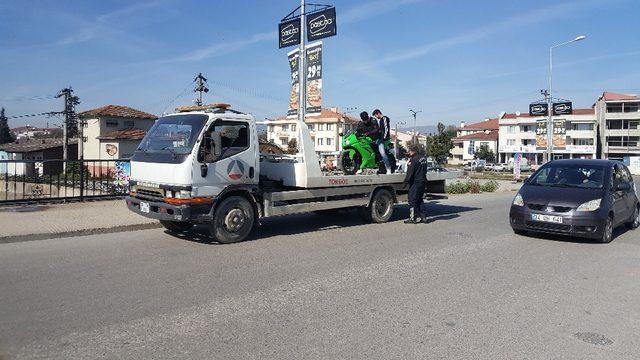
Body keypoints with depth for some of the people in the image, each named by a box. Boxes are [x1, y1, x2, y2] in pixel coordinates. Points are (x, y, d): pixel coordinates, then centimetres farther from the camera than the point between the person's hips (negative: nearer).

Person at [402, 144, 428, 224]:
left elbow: (410, 173, -17)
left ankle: (413, 218, 0)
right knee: (419, 200, 18)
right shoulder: (423, 158, 10)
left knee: (412, 200, -2)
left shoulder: (413, 160, -17)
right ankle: (421, 216, 20)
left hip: (415, 183, -9)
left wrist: (405, 182, -10)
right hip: (423, 182, 9)